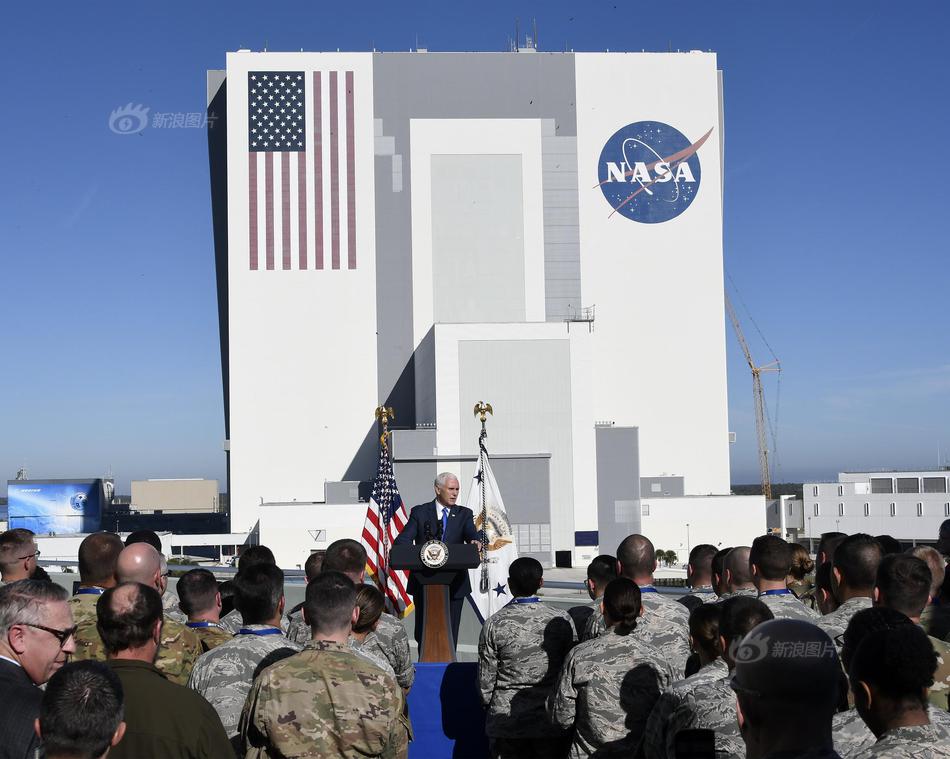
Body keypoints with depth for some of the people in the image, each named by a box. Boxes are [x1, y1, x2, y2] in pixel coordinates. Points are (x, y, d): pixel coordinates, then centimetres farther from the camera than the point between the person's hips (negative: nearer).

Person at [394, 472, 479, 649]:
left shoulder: (464, 514, 9)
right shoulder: (420, 512, 5)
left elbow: (471, 534, -8)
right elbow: (403, 539, -5)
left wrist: (475, 542, -33)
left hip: (454, 585, 1)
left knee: (450, 633, 3)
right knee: (423, 632, 4)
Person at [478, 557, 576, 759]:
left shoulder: (495, 623, -10)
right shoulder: (561, 620, -6)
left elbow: (486, 676, -3)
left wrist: (488, 704, 15)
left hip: (506, 721, -1)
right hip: (550, 720, 1)